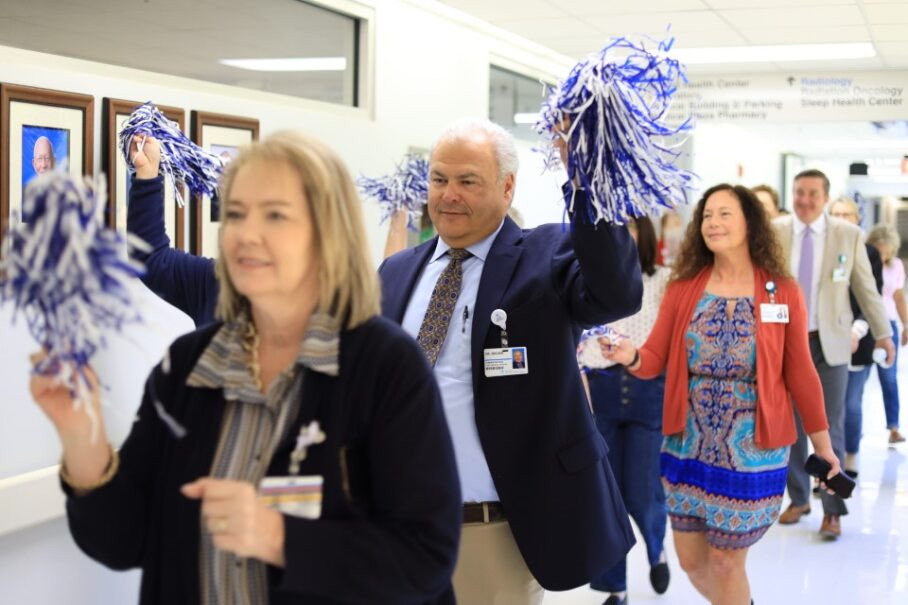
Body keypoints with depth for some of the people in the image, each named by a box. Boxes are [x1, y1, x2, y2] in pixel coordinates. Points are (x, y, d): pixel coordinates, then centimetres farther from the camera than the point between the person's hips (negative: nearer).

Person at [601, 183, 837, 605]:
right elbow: (655, 359, -4)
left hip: (751, 449, -3)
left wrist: (823, 445, 3)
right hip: (688, 446, 3)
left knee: (725, 560, 5)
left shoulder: (782, 292, -5)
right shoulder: (683, 288, 0)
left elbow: (800, 373, -1)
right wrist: (630, 357, -27)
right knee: (691, 559, 14)